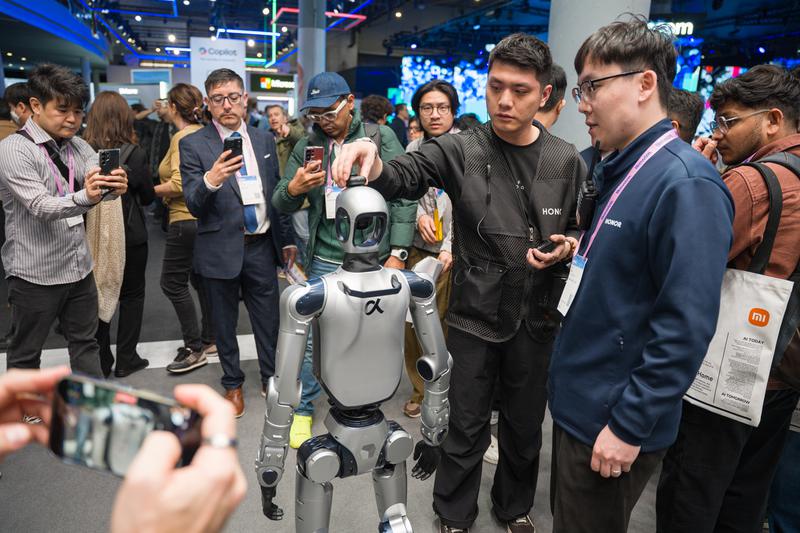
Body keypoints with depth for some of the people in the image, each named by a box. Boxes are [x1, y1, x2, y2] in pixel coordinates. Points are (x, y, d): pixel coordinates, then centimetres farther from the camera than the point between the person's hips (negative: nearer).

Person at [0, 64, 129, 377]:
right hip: (35, 273, -6)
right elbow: (40, 206, -24)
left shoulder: (78, 146, 6)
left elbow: (98, 183, -9)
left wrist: (115, 186, -34)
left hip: (79, 266, 6)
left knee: (85, 344, 16)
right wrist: (85, 197, -43)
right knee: (26, 353, 11)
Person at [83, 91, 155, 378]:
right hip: (129, 235, -2)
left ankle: (101, 361, 22)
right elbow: (148, 196, -4)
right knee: (131, 295, 13)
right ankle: (126, 359, 16)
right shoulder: (134, 154, -14)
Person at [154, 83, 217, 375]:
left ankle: (195, 348, 6)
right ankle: (209, 340, 25)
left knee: (172, 283, 0)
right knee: (201, 278, 16)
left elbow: (178, 184, -23)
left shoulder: (182, 137, -16)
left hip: (187, 219, -9)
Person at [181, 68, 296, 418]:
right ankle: (232, 383, 33)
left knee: (268, 319, 13)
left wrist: (287, 239, 10)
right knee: (224, 323, 13)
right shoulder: (193, 145, -6)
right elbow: (193, 205, -13)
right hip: (221, 249, -2)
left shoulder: (264, 140, 5)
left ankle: (270, 378, 33)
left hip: (262, 245, 3)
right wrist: (210, 180, -34)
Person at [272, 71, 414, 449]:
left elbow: (404, 197, -5)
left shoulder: (380, 137, 0)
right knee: (312, 335, 7)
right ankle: (303, 410, 27)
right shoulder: (307, 146, 8)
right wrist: (293, 188, -14)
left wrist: (397, 254, -10)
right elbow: (280, 205, 10)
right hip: (325, 260, 2)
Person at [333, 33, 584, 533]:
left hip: (537, 318, 3)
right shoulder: (461, 150, -8)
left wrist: (569, 247, -12)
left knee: (525, 426, 20)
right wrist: (372, 163, -44)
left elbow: (585, 230, 10)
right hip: (474, 316, -2)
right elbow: (403, 176, -23)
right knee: (467, 430, 12)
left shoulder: (567, 161, 0)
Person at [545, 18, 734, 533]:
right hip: (579, 401, 8)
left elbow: (685, 328, -24)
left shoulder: (686, 184, -21)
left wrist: (630, 425, -21)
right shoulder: (618, 170, 6)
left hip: (614, 419, -8)